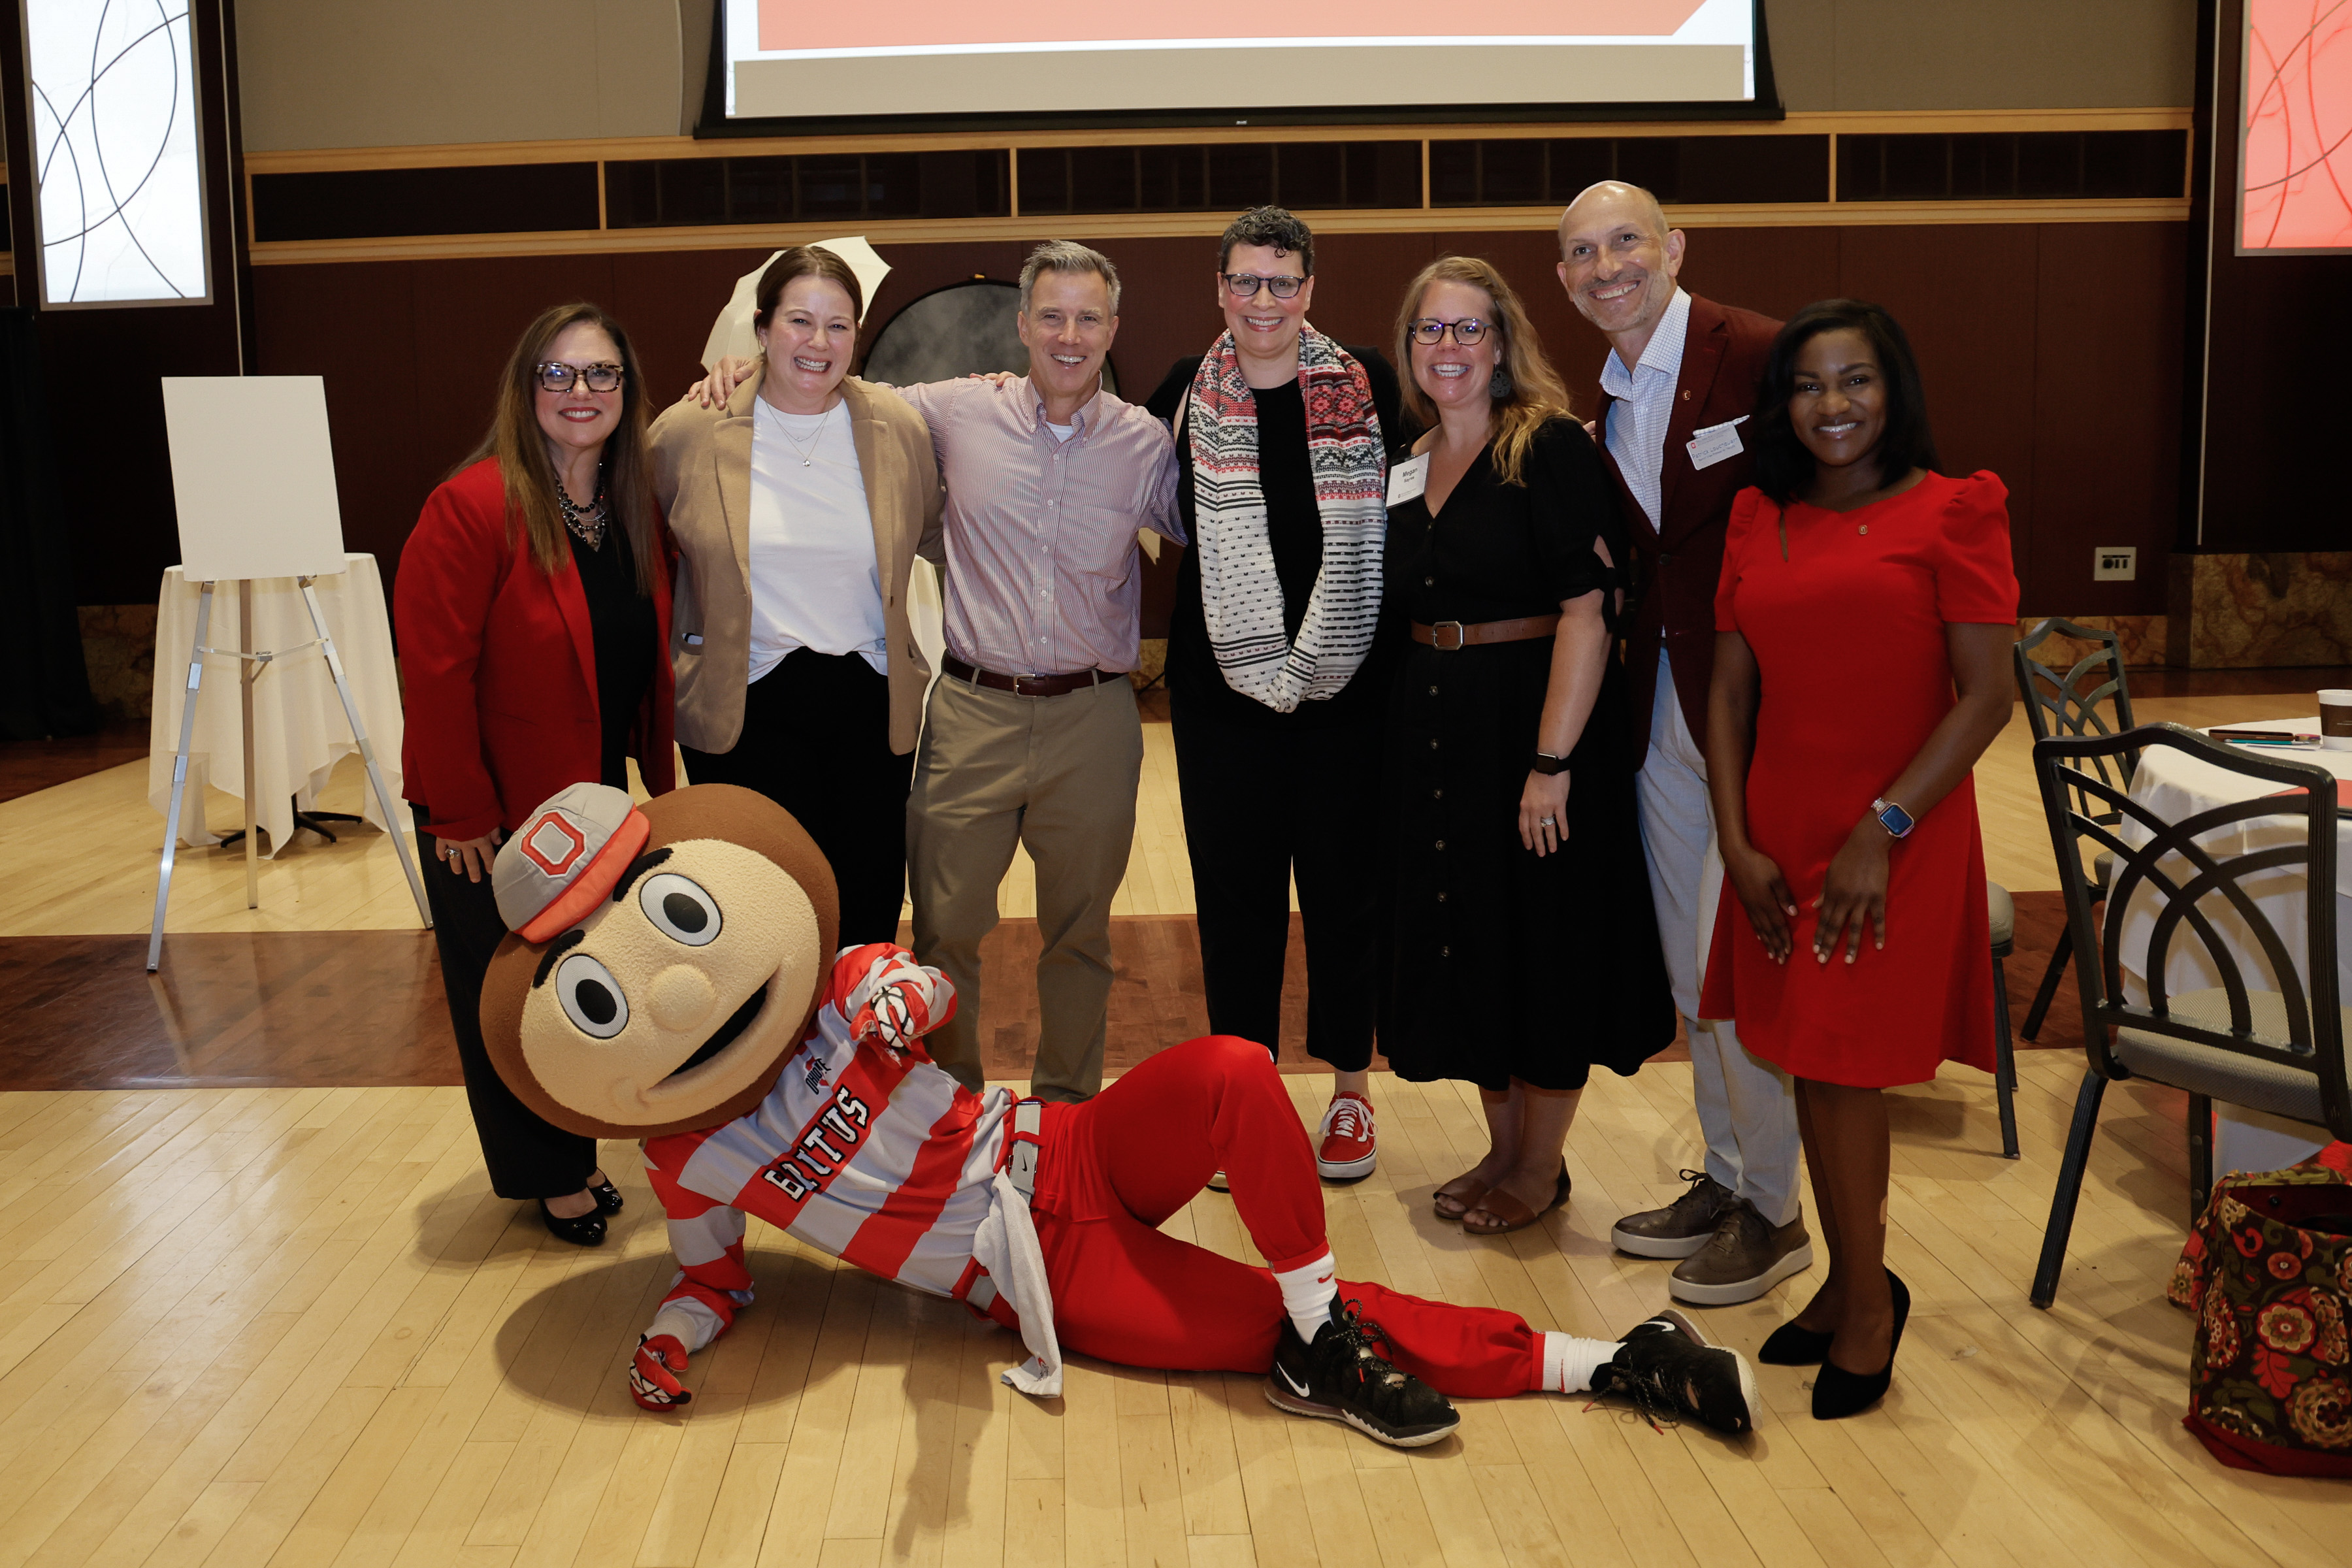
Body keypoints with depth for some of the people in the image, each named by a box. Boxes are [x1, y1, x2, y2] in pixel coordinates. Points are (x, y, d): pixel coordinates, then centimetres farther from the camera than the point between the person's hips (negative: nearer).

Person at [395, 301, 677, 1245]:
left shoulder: (637, 511, 2)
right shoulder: (476, 506, -20)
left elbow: (648, 660, 11)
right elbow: (435, 671, -20)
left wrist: (656, 773, 3)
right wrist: (459, 812, -19)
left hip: (595, 796, 7)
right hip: (493, 814, -6)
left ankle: (573, 1157, 36)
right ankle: (547, 1177, 26)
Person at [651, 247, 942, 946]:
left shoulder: (899, 428, 1)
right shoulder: (689, 431, -3)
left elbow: (933, 537, 16)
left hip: (871, 707, 2)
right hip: (742, 709, -2)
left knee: (870, 913, 10)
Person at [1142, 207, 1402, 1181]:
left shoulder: (1367, 386, 1)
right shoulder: (1188, 394, 5)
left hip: (1348, 679, -1)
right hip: (1224, 680, 1)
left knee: (1345, 881, 8)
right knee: (1235, 887, 8)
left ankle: (1350, 1087, 24)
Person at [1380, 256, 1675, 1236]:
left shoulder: (1552, 449, -10)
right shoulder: (1407, 467, 10)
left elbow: (1588, 612, -17)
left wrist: (1551, 763, -23)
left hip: (1537, 723, -7)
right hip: (1437, 734, 7)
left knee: (1542, 942, 4)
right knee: (1464, 940, 13)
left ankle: (1542, 1168, 21)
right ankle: (1503, 1147, 30)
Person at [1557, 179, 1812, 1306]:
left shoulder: (1761, 357, -11)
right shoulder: (1603, 402, 11)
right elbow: (1632, 563, 13)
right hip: (1661, 707, 7)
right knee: (1691, 968, 16)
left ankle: (1772, 1212, 15)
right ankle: (1724, 1176, 32)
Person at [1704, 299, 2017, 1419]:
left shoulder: (1951, 511, -6)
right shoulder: (1759, 520, 9)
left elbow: (1985, 698, -11)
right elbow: (1729, 688, 7)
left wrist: (1881, 832, -16)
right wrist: (1736, 840, -1)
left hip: (1897, 843, -4)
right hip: (1782, 836, 5)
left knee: (1842, 1070, -1)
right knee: (1814, 1068, 11)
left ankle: (1867, 1296, 20)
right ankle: (1850, 1282, 28)